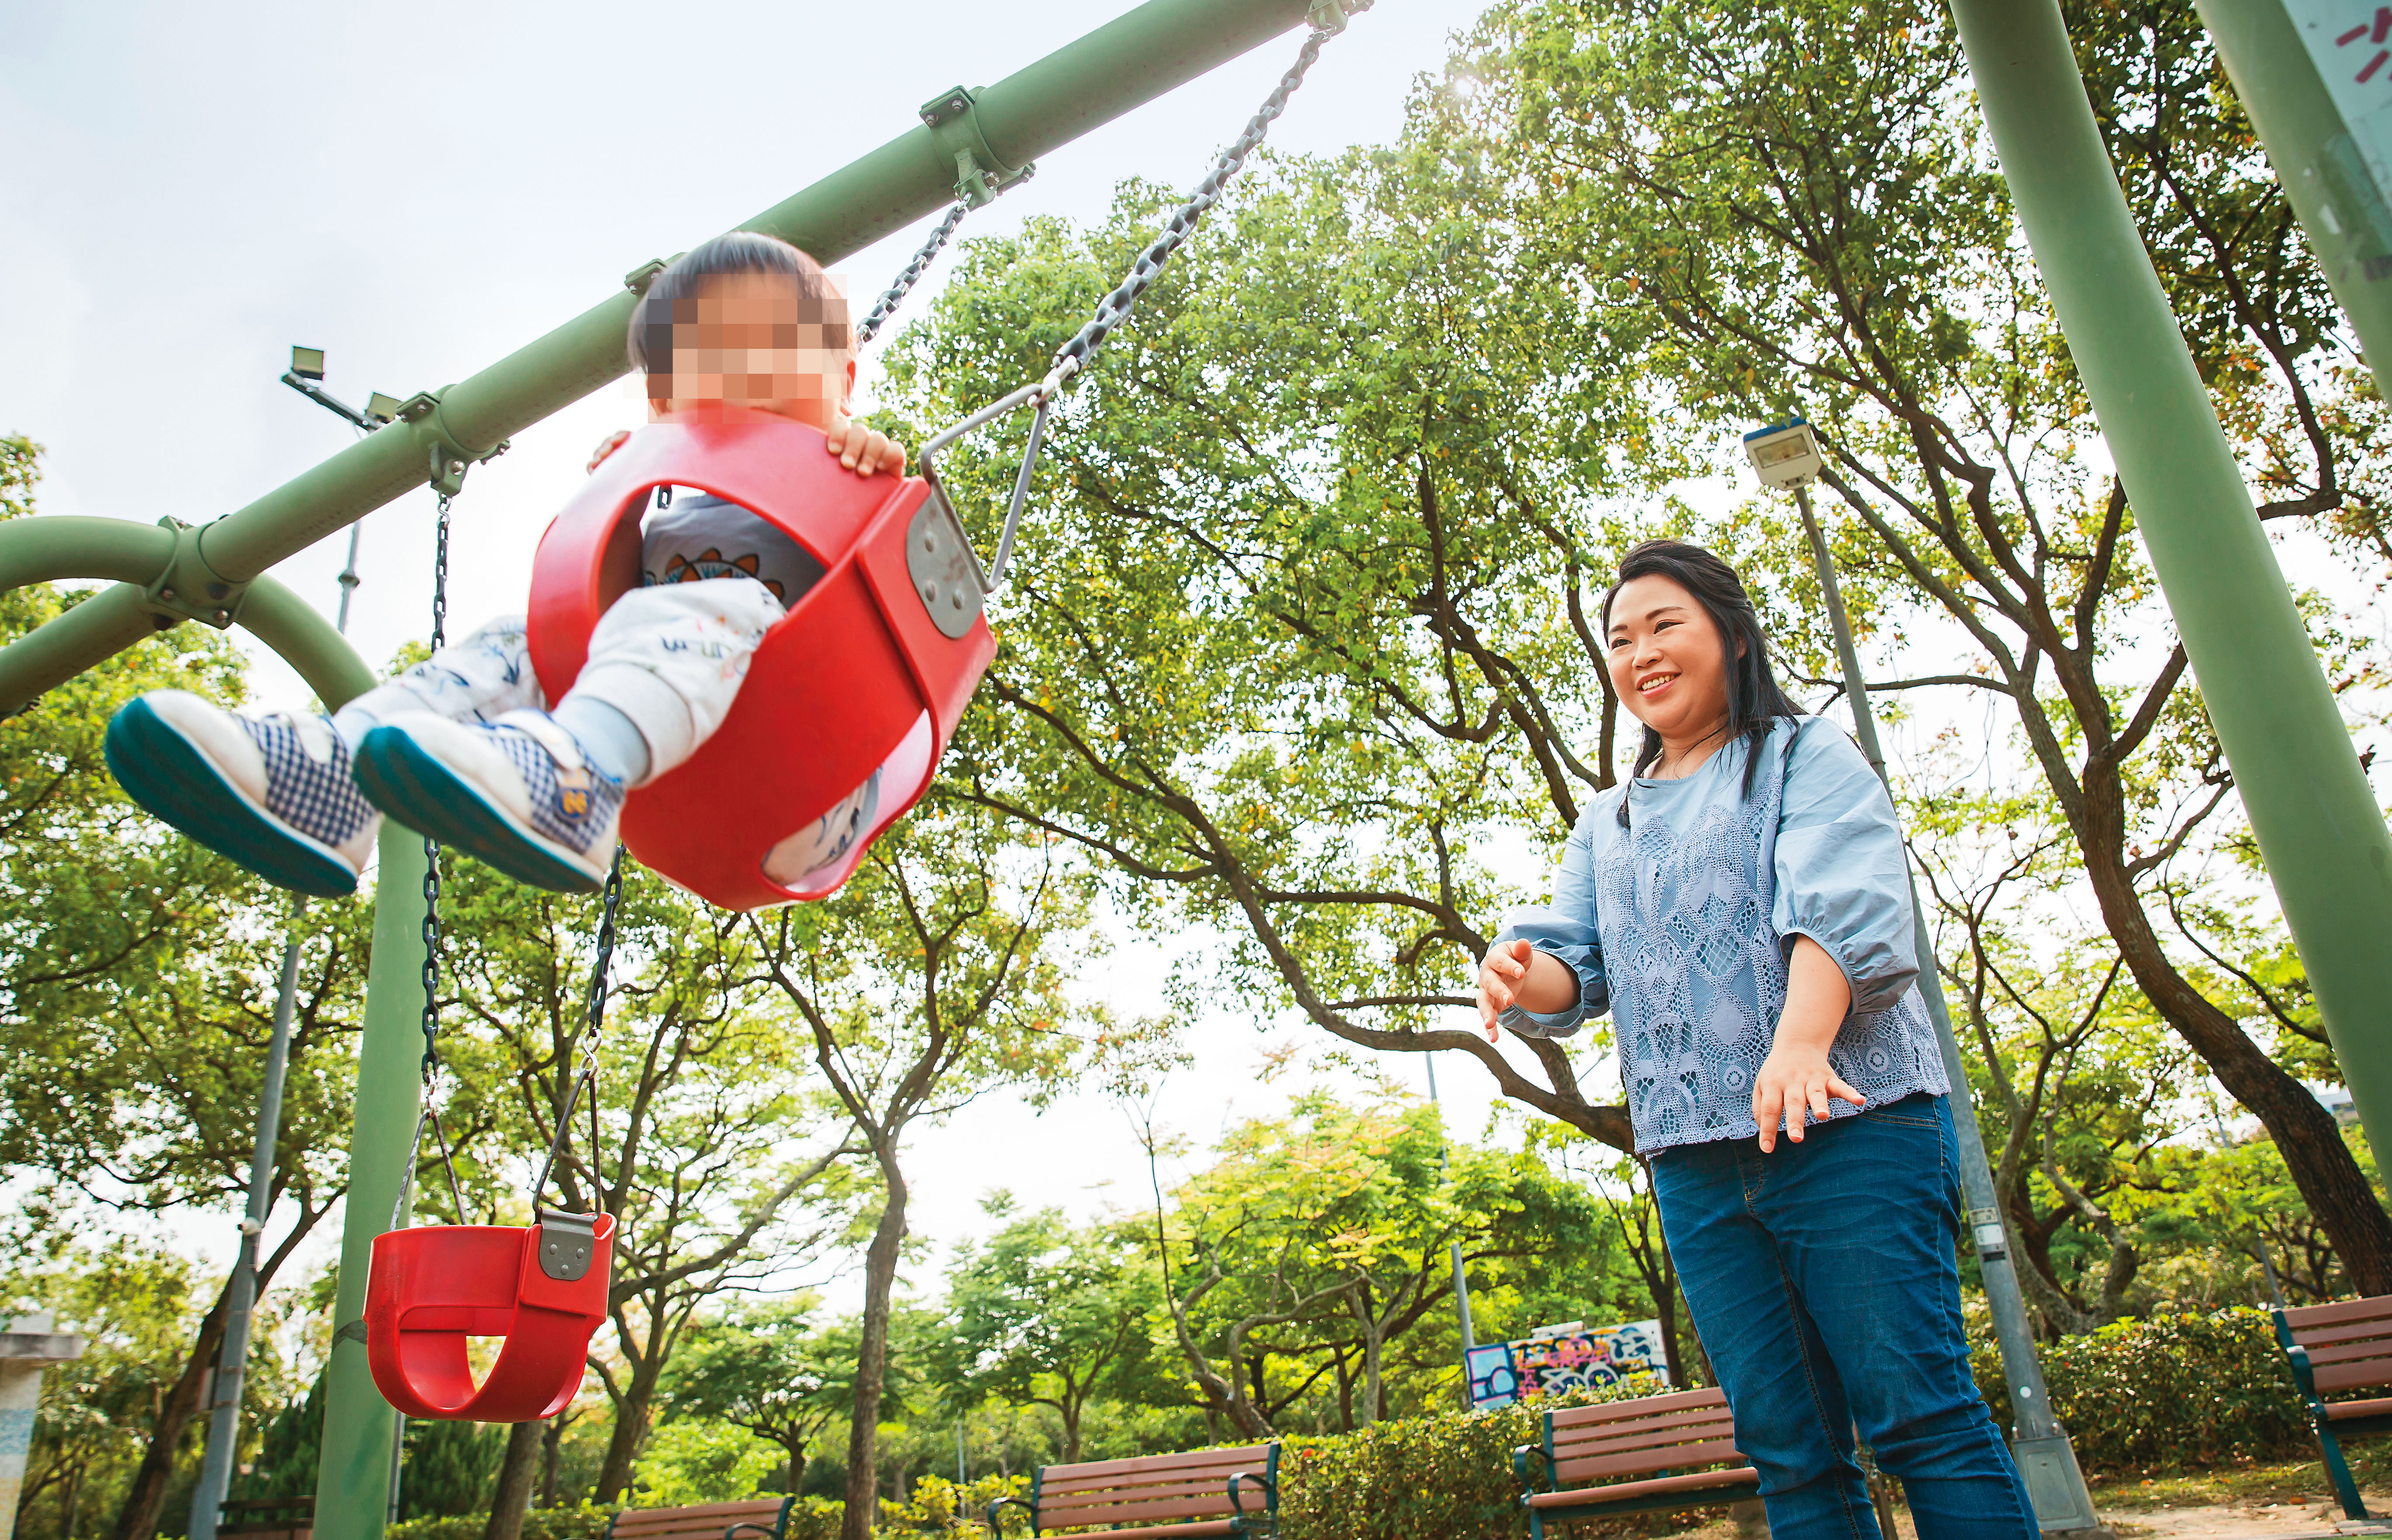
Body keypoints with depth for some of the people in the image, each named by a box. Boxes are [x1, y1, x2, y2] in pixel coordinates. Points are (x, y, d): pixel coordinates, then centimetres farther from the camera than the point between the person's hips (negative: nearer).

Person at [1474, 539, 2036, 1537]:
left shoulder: (1806, 756, 5)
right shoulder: (1607, 823, 22)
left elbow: (1849, 908, -12)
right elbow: (1575, 959, 11)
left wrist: (1798, 1043, -31)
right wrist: (1524, 976, -15)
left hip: (1848, 1126, -5)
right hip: (1694, 1160, 5)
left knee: (1916, 1413, -6)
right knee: (1789, 1447, 7)